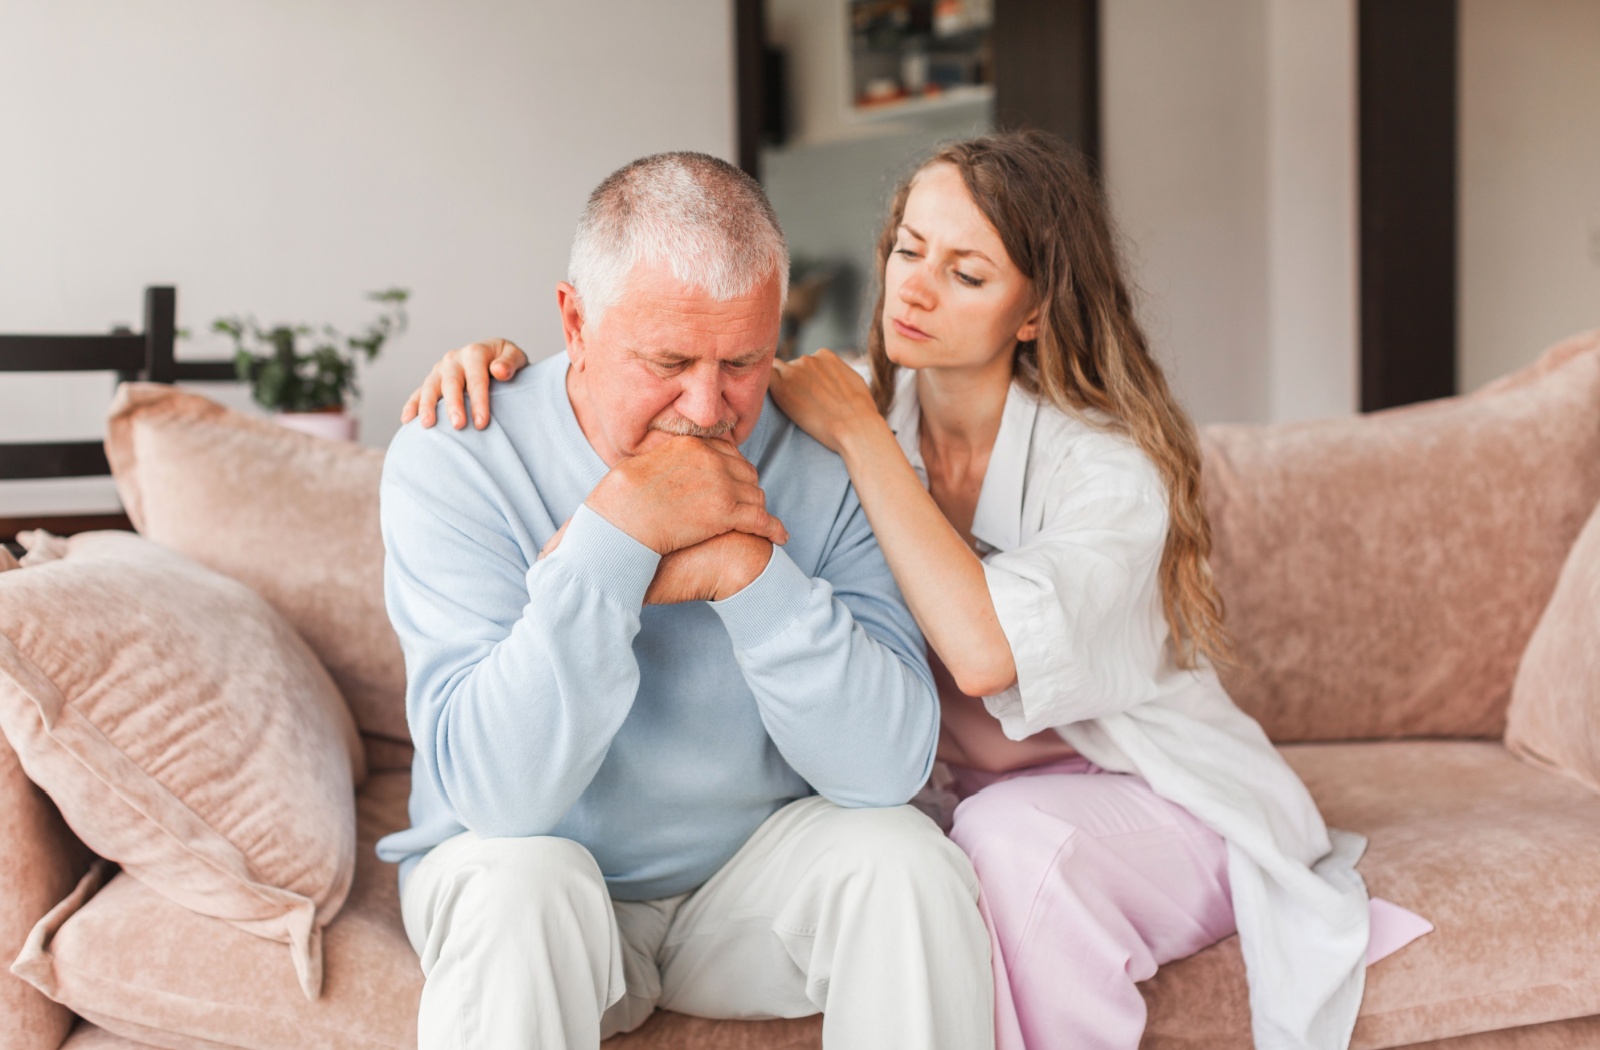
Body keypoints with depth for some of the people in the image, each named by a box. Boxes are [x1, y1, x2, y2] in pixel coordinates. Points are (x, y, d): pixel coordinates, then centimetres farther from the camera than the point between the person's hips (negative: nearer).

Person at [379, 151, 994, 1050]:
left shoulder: (816, 465, -12)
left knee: (906, 859, -24)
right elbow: (496, 792, -29)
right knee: (521, 881, -33)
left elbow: (893, 765, -20)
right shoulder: (452, 461, -19)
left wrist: (745, 570, -32)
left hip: (758, 866, 3)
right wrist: (617, 537, -36)